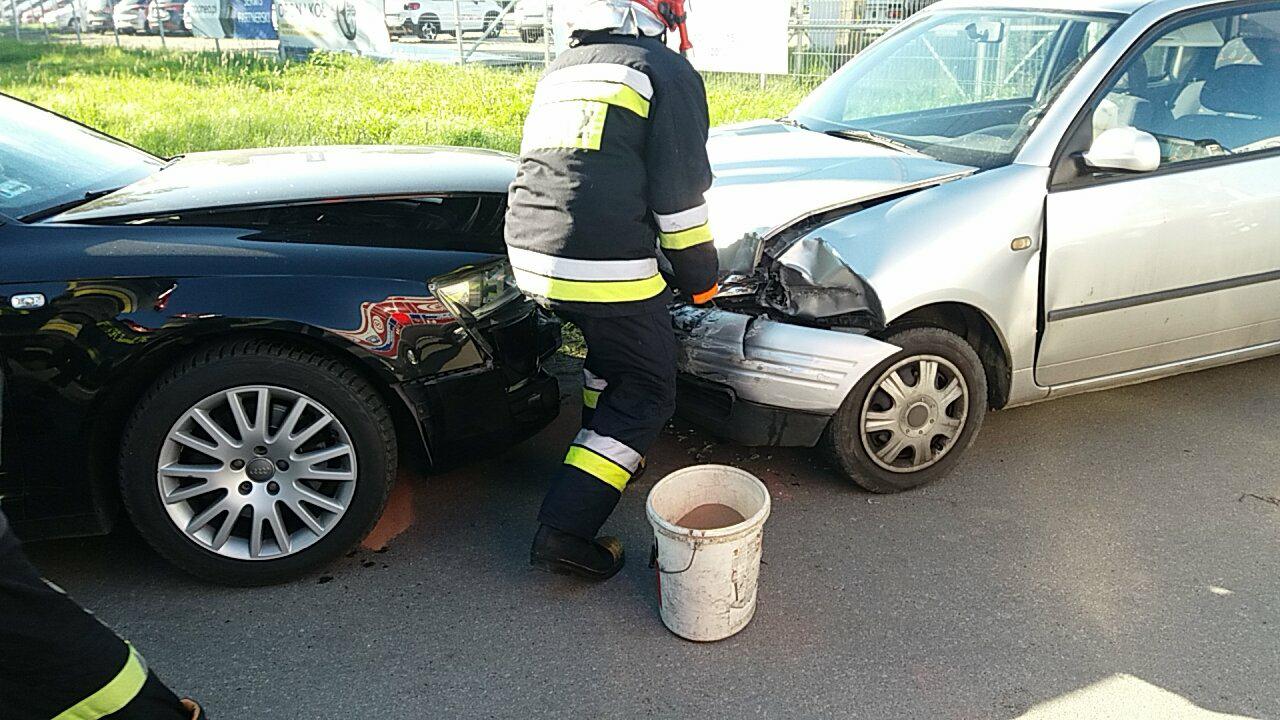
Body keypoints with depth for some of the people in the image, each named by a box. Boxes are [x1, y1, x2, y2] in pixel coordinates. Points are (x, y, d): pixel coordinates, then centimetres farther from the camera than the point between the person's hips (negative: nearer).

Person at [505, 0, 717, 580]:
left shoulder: (559, 72, 22)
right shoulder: (665, 71, -1)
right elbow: (679, 194, -7)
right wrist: (700, 280, 6)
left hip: (532, 259, 8)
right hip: (609, 270, -8)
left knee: (607, 354, 32)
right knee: (646, 397, 5)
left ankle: (603, 449, 43)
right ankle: (566, 530, 0)